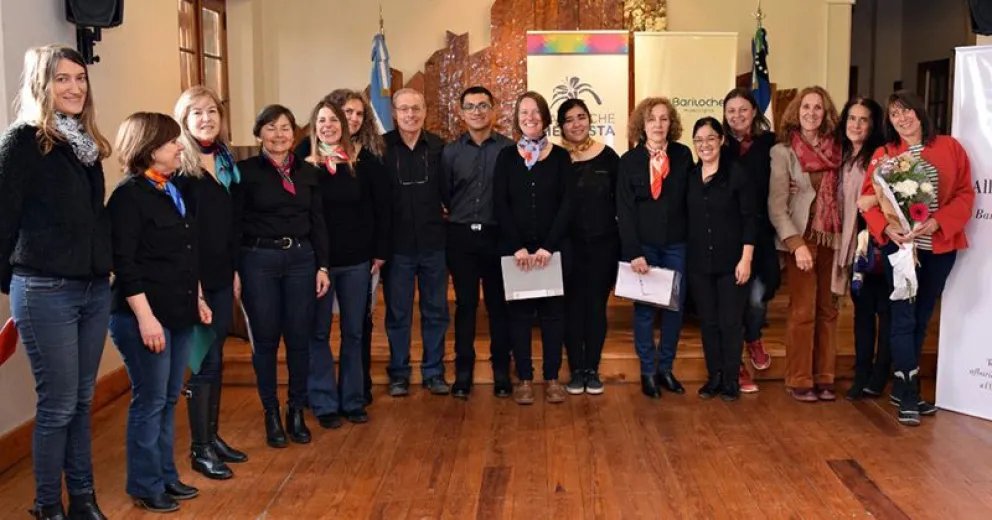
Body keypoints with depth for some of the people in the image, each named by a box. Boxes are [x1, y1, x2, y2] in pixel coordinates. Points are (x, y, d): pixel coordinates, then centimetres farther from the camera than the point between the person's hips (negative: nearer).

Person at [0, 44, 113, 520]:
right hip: (45, 291, -6)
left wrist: (104, 268, 12)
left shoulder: (87, 142, 12)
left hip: (95, 288, 6)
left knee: (82, 401, 13)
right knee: (58, 404, 0)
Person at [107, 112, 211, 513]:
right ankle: (145, 485, 13)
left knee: (168, 400, 14)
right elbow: (124, 264, -17)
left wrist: (198, 299, 19)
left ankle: (166, 475, 25)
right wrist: (145, 318, -21)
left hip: (179, 314, 8)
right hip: (145, 317, -8)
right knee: (149, 401, 0)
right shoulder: (128, 195, -12)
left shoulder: (174, 191, 13)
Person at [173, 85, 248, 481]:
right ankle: (199, 448, 8)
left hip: (221, 274, 7)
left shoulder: (225, 161, 11)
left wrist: (234, 269, 14)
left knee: (215, 359, 12)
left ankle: (212, 436, 23)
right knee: (205, 362, -3)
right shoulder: (179, 166, -11)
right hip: (194, 276, -7)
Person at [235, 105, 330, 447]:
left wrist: (322, 266, 4)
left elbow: (317, 222, 10)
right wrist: (233, 271, -8)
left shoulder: (307, 172, 8)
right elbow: (234, 224, -4)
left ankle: (297, 412, 21)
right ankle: (272, 415, 18)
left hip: (301, 259, 3)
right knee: (265, 340, 5)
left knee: (299, 339, 6)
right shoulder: (246, 171, -3)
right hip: (258, 260, -3)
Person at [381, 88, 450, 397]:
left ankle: (434, 372, 24)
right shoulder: (381, 148, -5)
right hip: (397, 245, -2)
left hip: (434, 244, 2)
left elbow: (449, 192, 5)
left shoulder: (438, 148, 0)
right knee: (397, 313, 9)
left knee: (436, 311, 11)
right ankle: (398, 373, 22)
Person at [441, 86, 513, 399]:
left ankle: (502, 371, 17)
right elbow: (445, 196, 7)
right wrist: (463, 218, 3)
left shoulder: (509, 149, -3)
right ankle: (463, 372, 15)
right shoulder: (451, 152, 4)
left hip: (497, 236, -1)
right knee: (465, 305, 7)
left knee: (499, 304, 6)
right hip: (461, 236, 2)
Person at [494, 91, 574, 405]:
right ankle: (524, 378, 13)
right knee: (519, 312, 4)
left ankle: (552, 378, 16)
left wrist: (548, 246, -14)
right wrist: (518, 247, -12)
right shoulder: (506, 156, 4)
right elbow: (500, 205, -2)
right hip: (515, 249, 0)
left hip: (554, 248, 0)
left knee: (553, 311, 6)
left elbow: (567, 204, -4)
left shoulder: (560, 156, 3)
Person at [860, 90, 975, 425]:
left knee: (922, 318, 11)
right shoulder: (883, 155, 1)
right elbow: (869, 200, -3)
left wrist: (937, 222, -17)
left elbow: (965, 193, -2)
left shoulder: (950, 147, 2)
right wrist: (887, 228, -21)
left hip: (940, 246, 2)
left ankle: (902, 387, 23)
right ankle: (908, 396, 4)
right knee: (904, 318, -3)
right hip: (899, 245, -2)